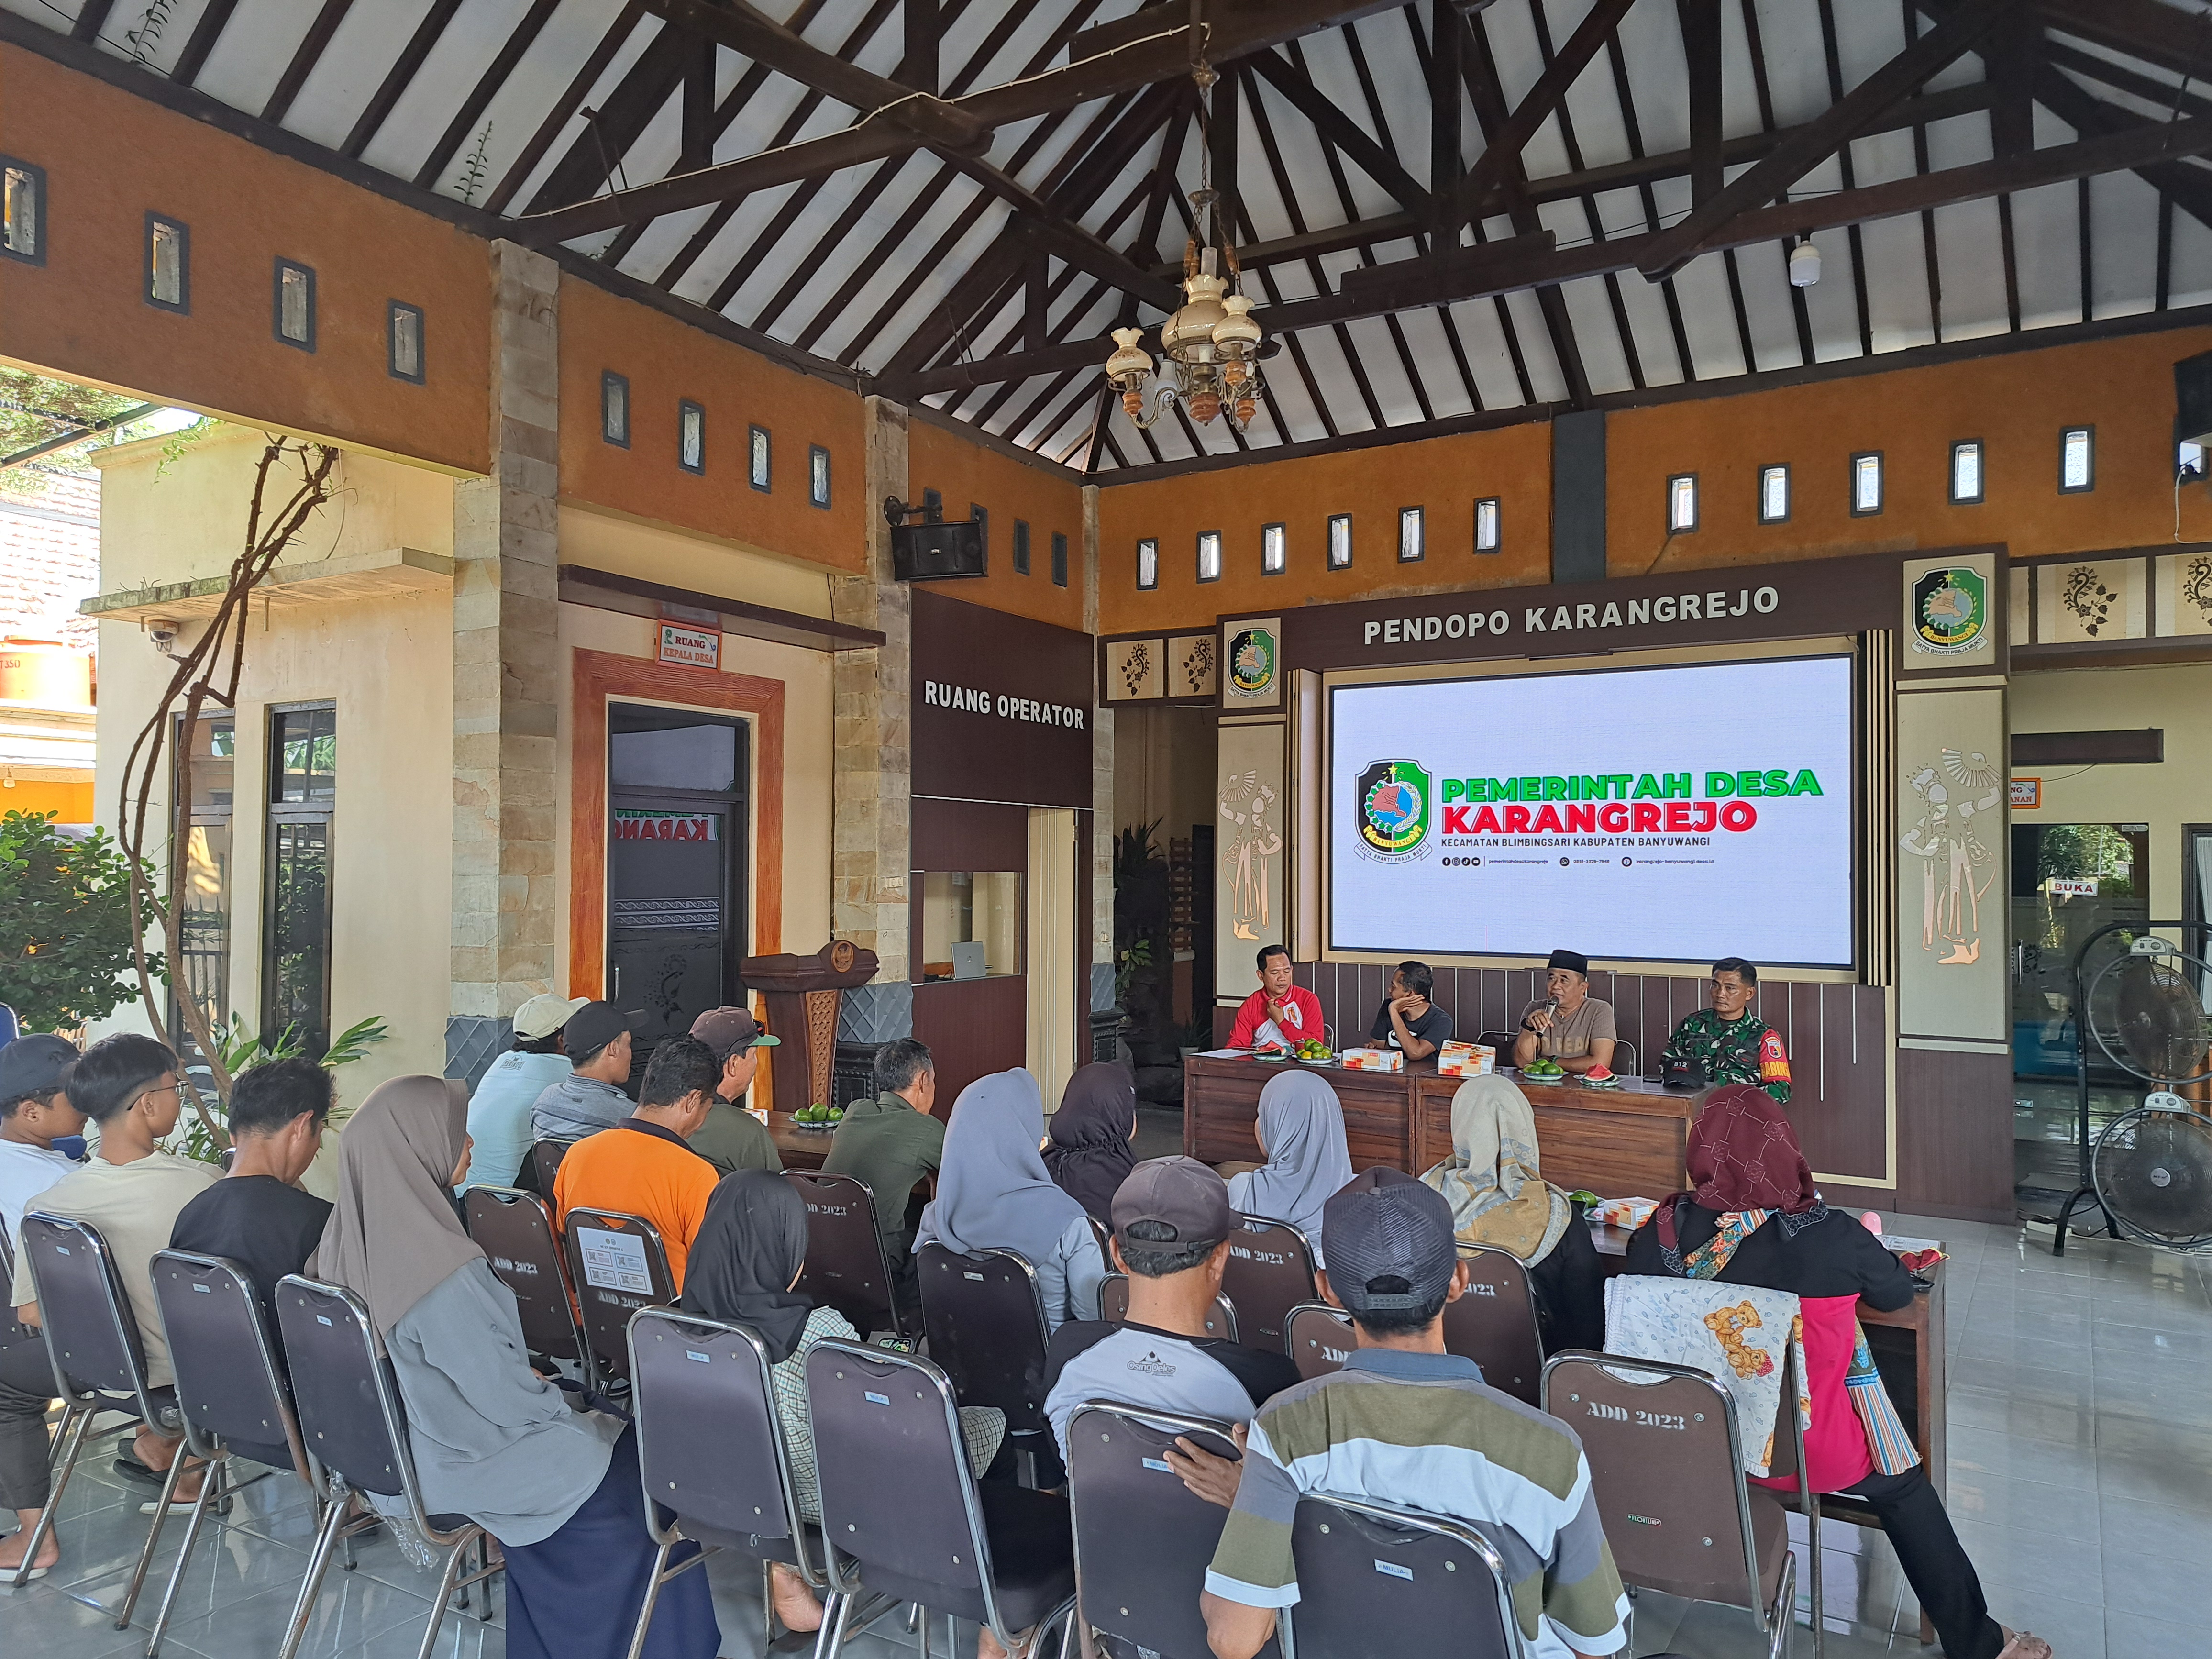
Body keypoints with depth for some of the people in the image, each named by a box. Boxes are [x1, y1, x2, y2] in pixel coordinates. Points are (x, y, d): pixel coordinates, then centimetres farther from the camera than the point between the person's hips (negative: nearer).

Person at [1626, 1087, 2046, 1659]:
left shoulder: (1662, 1232, -18)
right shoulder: (1831, 1237, -24)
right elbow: (1899, 1293, -3)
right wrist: (1870, 1244, 19)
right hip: (1810, 1457, -3)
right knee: (1904, 1487, 27)